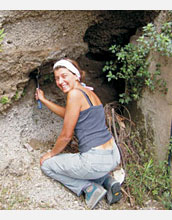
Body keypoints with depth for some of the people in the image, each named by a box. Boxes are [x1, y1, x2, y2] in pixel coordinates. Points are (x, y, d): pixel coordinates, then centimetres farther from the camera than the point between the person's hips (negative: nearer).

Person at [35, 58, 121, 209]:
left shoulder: (75, 93, -14)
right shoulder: (89, 92, 13)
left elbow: (66, 135, -10)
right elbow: (68, 114, 30)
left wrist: (51, 154, 8)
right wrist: (44, 100, 33)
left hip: (97, 161, -8)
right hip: (113, 156, 9)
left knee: (46, 164, 13)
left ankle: (90, 187, 1)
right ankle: (107, 181, 14)